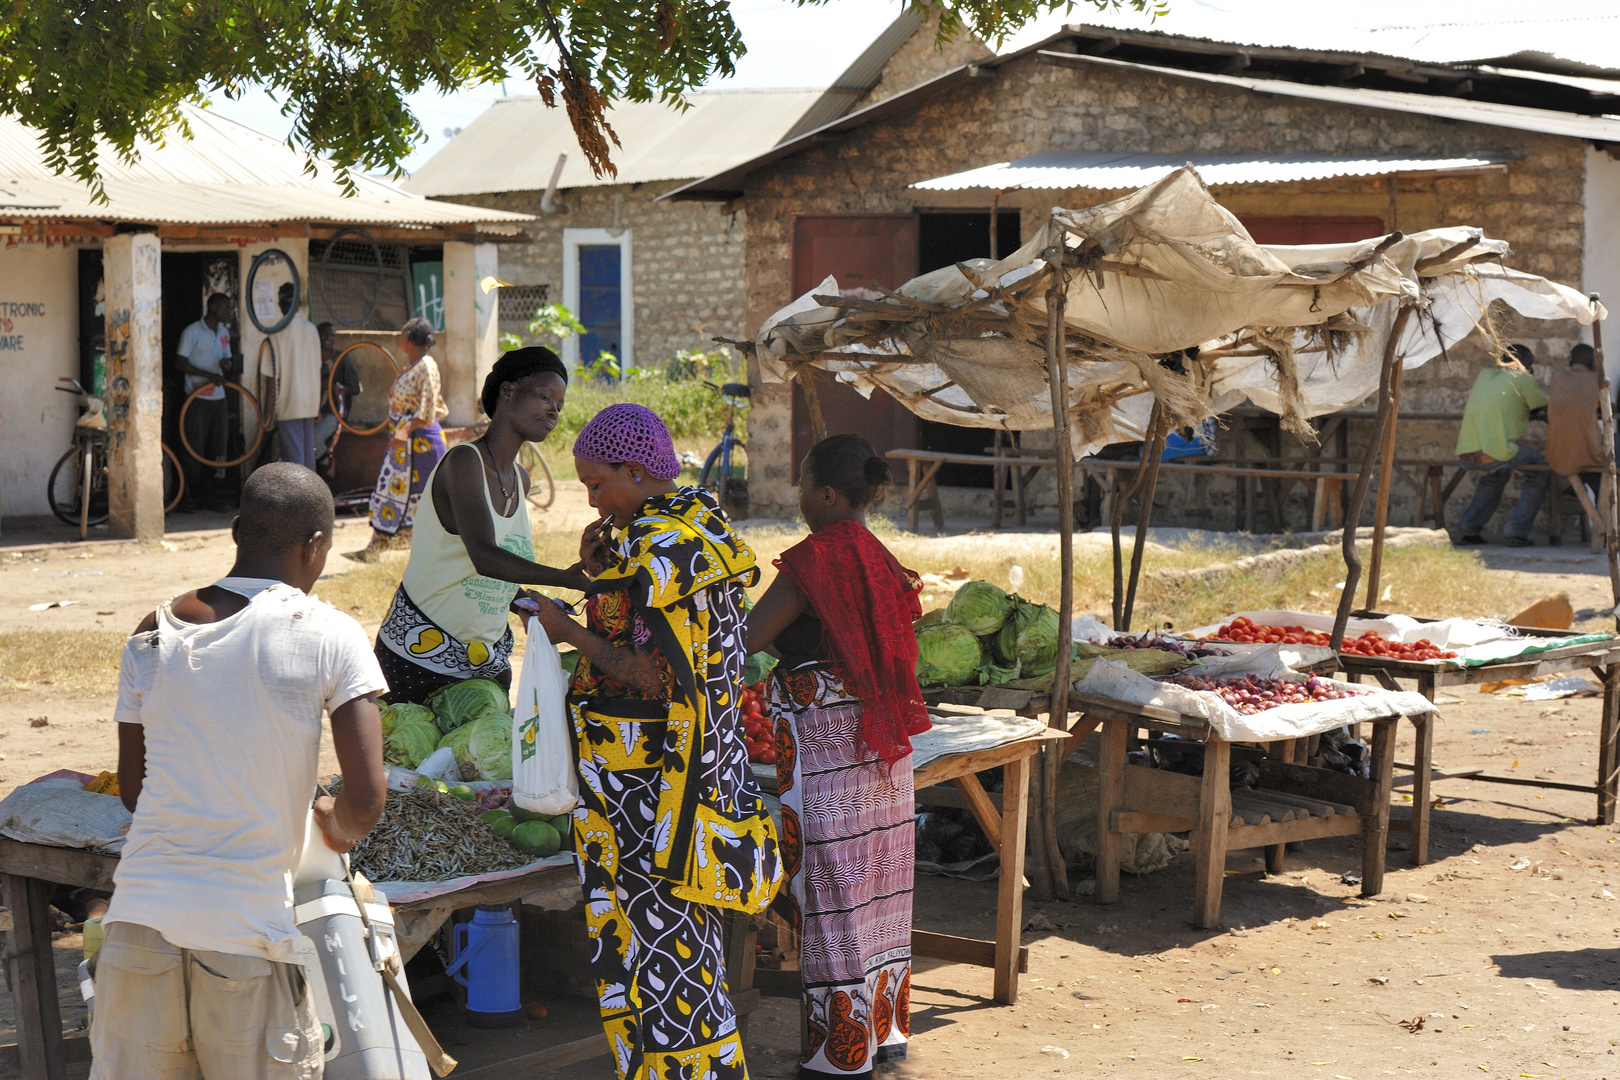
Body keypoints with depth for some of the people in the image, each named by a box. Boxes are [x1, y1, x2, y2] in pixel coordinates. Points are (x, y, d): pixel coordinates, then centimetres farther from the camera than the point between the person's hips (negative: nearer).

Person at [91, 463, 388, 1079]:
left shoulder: (152, 635, 6)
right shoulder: (330, 636, -5)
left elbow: (132, 791, 15)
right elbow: (366, 802, -11)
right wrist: (335, 823, 12)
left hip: (138, 918, 4)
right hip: (246, 935, -3)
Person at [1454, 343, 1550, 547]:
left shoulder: (1485, 374, 21)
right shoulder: (1522, 378, 5)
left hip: (1465, 455, 6)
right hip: (1497, 452, -6)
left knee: (1496, 474, 36)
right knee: (1538, 472, 19)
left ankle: (1469, 528, 27)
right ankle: (1518, 532, 11)